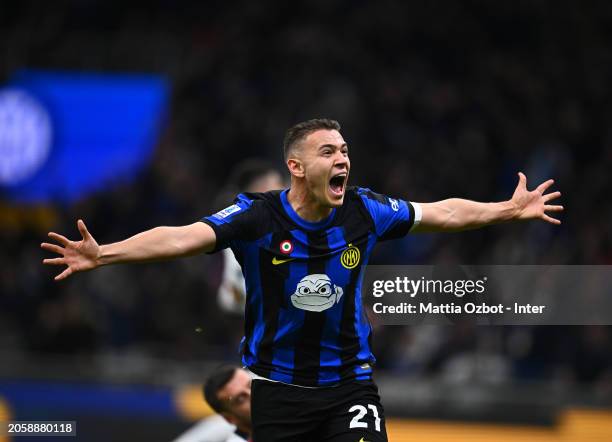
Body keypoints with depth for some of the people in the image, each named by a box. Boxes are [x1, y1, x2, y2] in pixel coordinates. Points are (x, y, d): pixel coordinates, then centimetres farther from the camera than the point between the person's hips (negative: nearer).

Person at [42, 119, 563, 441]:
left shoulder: (364, 211, -6)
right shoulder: (257, 216, -15)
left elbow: (441, 213, 7)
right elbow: (182, 237, -25)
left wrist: (510, 209, 13)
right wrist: (103, 254, -37)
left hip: (349, 379, 1)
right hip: (279, 386, -1)